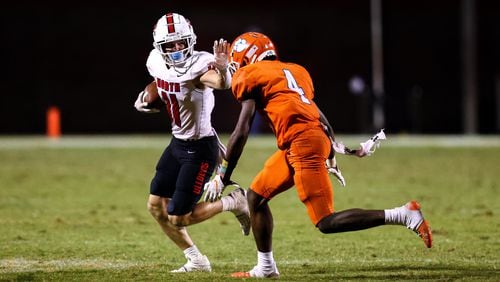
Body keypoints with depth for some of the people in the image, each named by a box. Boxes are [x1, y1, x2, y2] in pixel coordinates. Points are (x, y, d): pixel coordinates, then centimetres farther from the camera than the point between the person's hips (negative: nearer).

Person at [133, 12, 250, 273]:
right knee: (156, 207, 10)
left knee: (177, 218, -6)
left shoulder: (198, 65, -26)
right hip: (178, 143, 8)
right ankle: (196, 261, 23)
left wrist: (222, 69, -71)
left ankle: (233, 202, 14)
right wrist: (146, 96, 2)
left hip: (201, 148, -8)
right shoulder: (156, 63, -4)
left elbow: (222, 84, -49)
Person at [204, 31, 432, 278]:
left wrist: (223, 175, 4)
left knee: (326, 223, -9)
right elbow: (319, 116, 26)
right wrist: (332, 155, 35)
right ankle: (266, 267, 24)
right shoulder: (293, 71, 25)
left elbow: (242, 131, -2)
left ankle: (403, 215, -15)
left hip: (302, 144, -9)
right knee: (256, 195, 19)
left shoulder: (250, 76, 3)